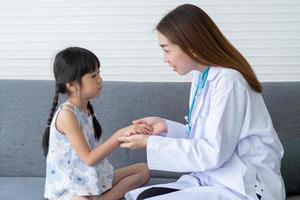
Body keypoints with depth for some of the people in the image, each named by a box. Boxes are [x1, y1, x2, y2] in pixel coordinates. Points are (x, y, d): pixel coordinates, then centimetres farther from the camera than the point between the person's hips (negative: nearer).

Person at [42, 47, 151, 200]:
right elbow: (89, 158, -19)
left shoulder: (85, 109, 9)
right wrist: (119, 135, -22)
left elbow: (94, 149, 6)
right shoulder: (66, 114, -18)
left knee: (143, 170, 7)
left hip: (92, 180, 10)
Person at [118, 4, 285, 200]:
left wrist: (151, 144, -15)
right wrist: (166, 126, -1)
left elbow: (214, 153, -19)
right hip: (213, 179, 8)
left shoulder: (228, 81, -17)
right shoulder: (201, 78, 9)